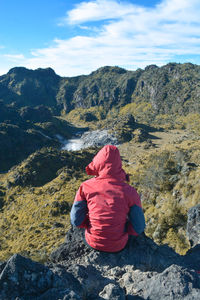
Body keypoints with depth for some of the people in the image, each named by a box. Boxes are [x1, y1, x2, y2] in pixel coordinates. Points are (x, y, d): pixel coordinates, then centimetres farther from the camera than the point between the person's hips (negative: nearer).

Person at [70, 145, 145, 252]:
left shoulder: (86, 187, -19)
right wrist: (121, 225, 3)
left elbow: (76, 221, -12)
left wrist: (92, 222, 5)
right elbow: (138, 228, -14)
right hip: (118, 245, 0)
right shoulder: (130, 192, -20)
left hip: (93, 242, 1)